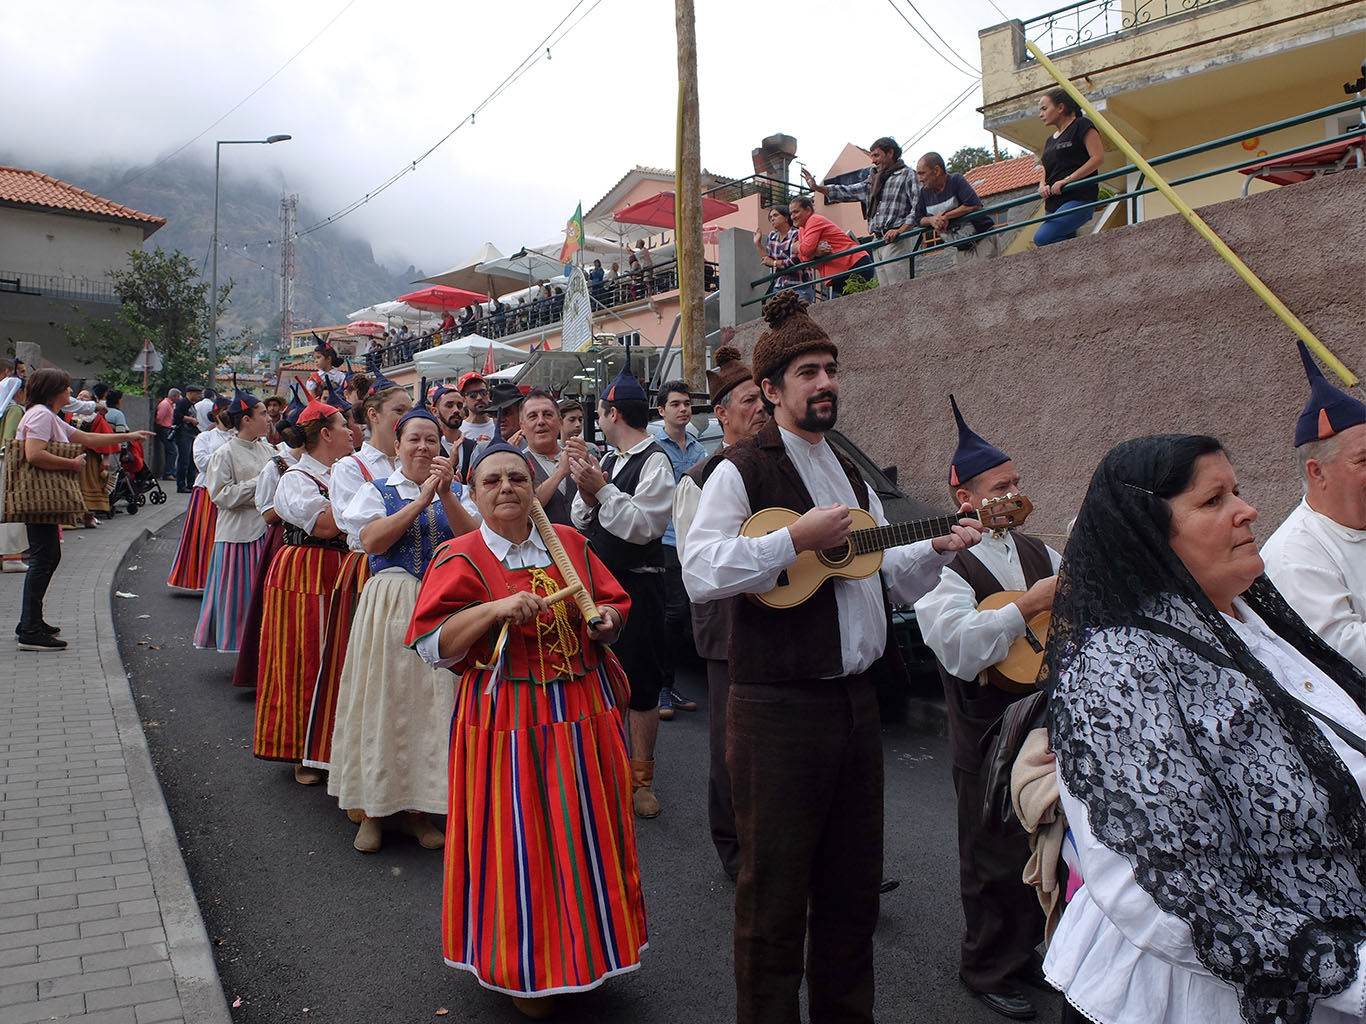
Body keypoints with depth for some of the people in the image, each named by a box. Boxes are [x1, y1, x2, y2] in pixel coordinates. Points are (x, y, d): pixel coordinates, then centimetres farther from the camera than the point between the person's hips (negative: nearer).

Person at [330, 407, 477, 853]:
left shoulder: (456, 492, 10)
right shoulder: (376, 491, 6)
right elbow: (372, 540, -11)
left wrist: (445, 493, -16)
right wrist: (422, 498, -13)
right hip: (390, 606, -1)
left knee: (435, 698, 1)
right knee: (384, 700, 2)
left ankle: (419, 808, 16)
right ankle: (372, 809, 17)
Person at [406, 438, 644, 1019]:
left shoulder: (569, 543, 7)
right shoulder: (461, 559, -6)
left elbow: (614, 600, 18)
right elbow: (433, 647, -14)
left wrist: (608, 617, -5)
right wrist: (496, 609, -25)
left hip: (584, 709, 5)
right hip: (508, 722, -4)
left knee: (583, 834, 13)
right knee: (517, 841, 3)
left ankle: (582, 951, 35)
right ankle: (522, 970, 25)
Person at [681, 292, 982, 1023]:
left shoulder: (848, 475, 17)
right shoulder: (741, 471, -8)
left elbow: (889, 575, 21)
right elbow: (699, 573, -21)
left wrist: (938, 549, 3)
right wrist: (796, 539, -24)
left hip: (856, 700, 8)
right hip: (778, 708, -7)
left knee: (854, 886, 20)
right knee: (775, 893, 6)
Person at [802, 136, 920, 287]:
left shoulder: (906, 174, 2)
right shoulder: (872, 180, 23)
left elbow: (918, 207, -7)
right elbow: (849, 192, 21)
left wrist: (900, 230, -19)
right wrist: (817, 188, 11)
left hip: (897, 240, -7)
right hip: (878, 241, 7)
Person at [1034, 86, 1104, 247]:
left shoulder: (1081, 125, 1)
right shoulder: (1050, 140, 24)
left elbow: (1098, 158, -10)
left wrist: (1066, 180, -16)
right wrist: (1043, 186, 1)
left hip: (1079, 198, -8)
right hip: (1054, 203, 9)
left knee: (1042, 237, -28)